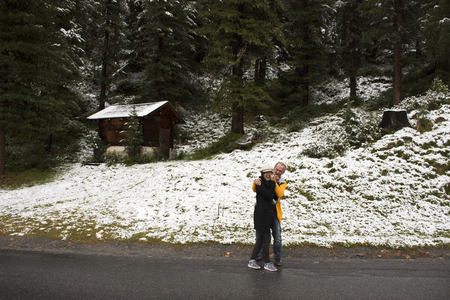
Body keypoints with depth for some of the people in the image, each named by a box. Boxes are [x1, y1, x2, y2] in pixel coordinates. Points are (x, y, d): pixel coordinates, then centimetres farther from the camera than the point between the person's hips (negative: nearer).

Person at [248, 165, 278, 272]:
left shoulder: (269, 183, 15)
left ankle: (252, 261, 20)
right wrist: (273, 183, -12)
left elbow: (275, 197, 8)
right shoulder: (259, 183, -11)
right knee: (266, 239, -1)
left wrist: (273, 183, -2)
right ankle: (267, 263, 11)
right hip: (262, 214, -9)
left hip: (268, 214, 9)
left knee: (261, 238, 12)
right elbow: (268, 195, -20)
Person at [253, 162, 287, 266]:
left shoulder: (282, 183, 4)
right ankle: (259, 254, 30)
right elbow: (254, 190, -7)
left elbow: (280, 194, -16)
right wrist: (255, 182, -27)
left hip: (274, 212, 0)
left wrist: (274, 183, -26)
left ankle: (278, 258, 19)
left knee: (277, 237, 2)